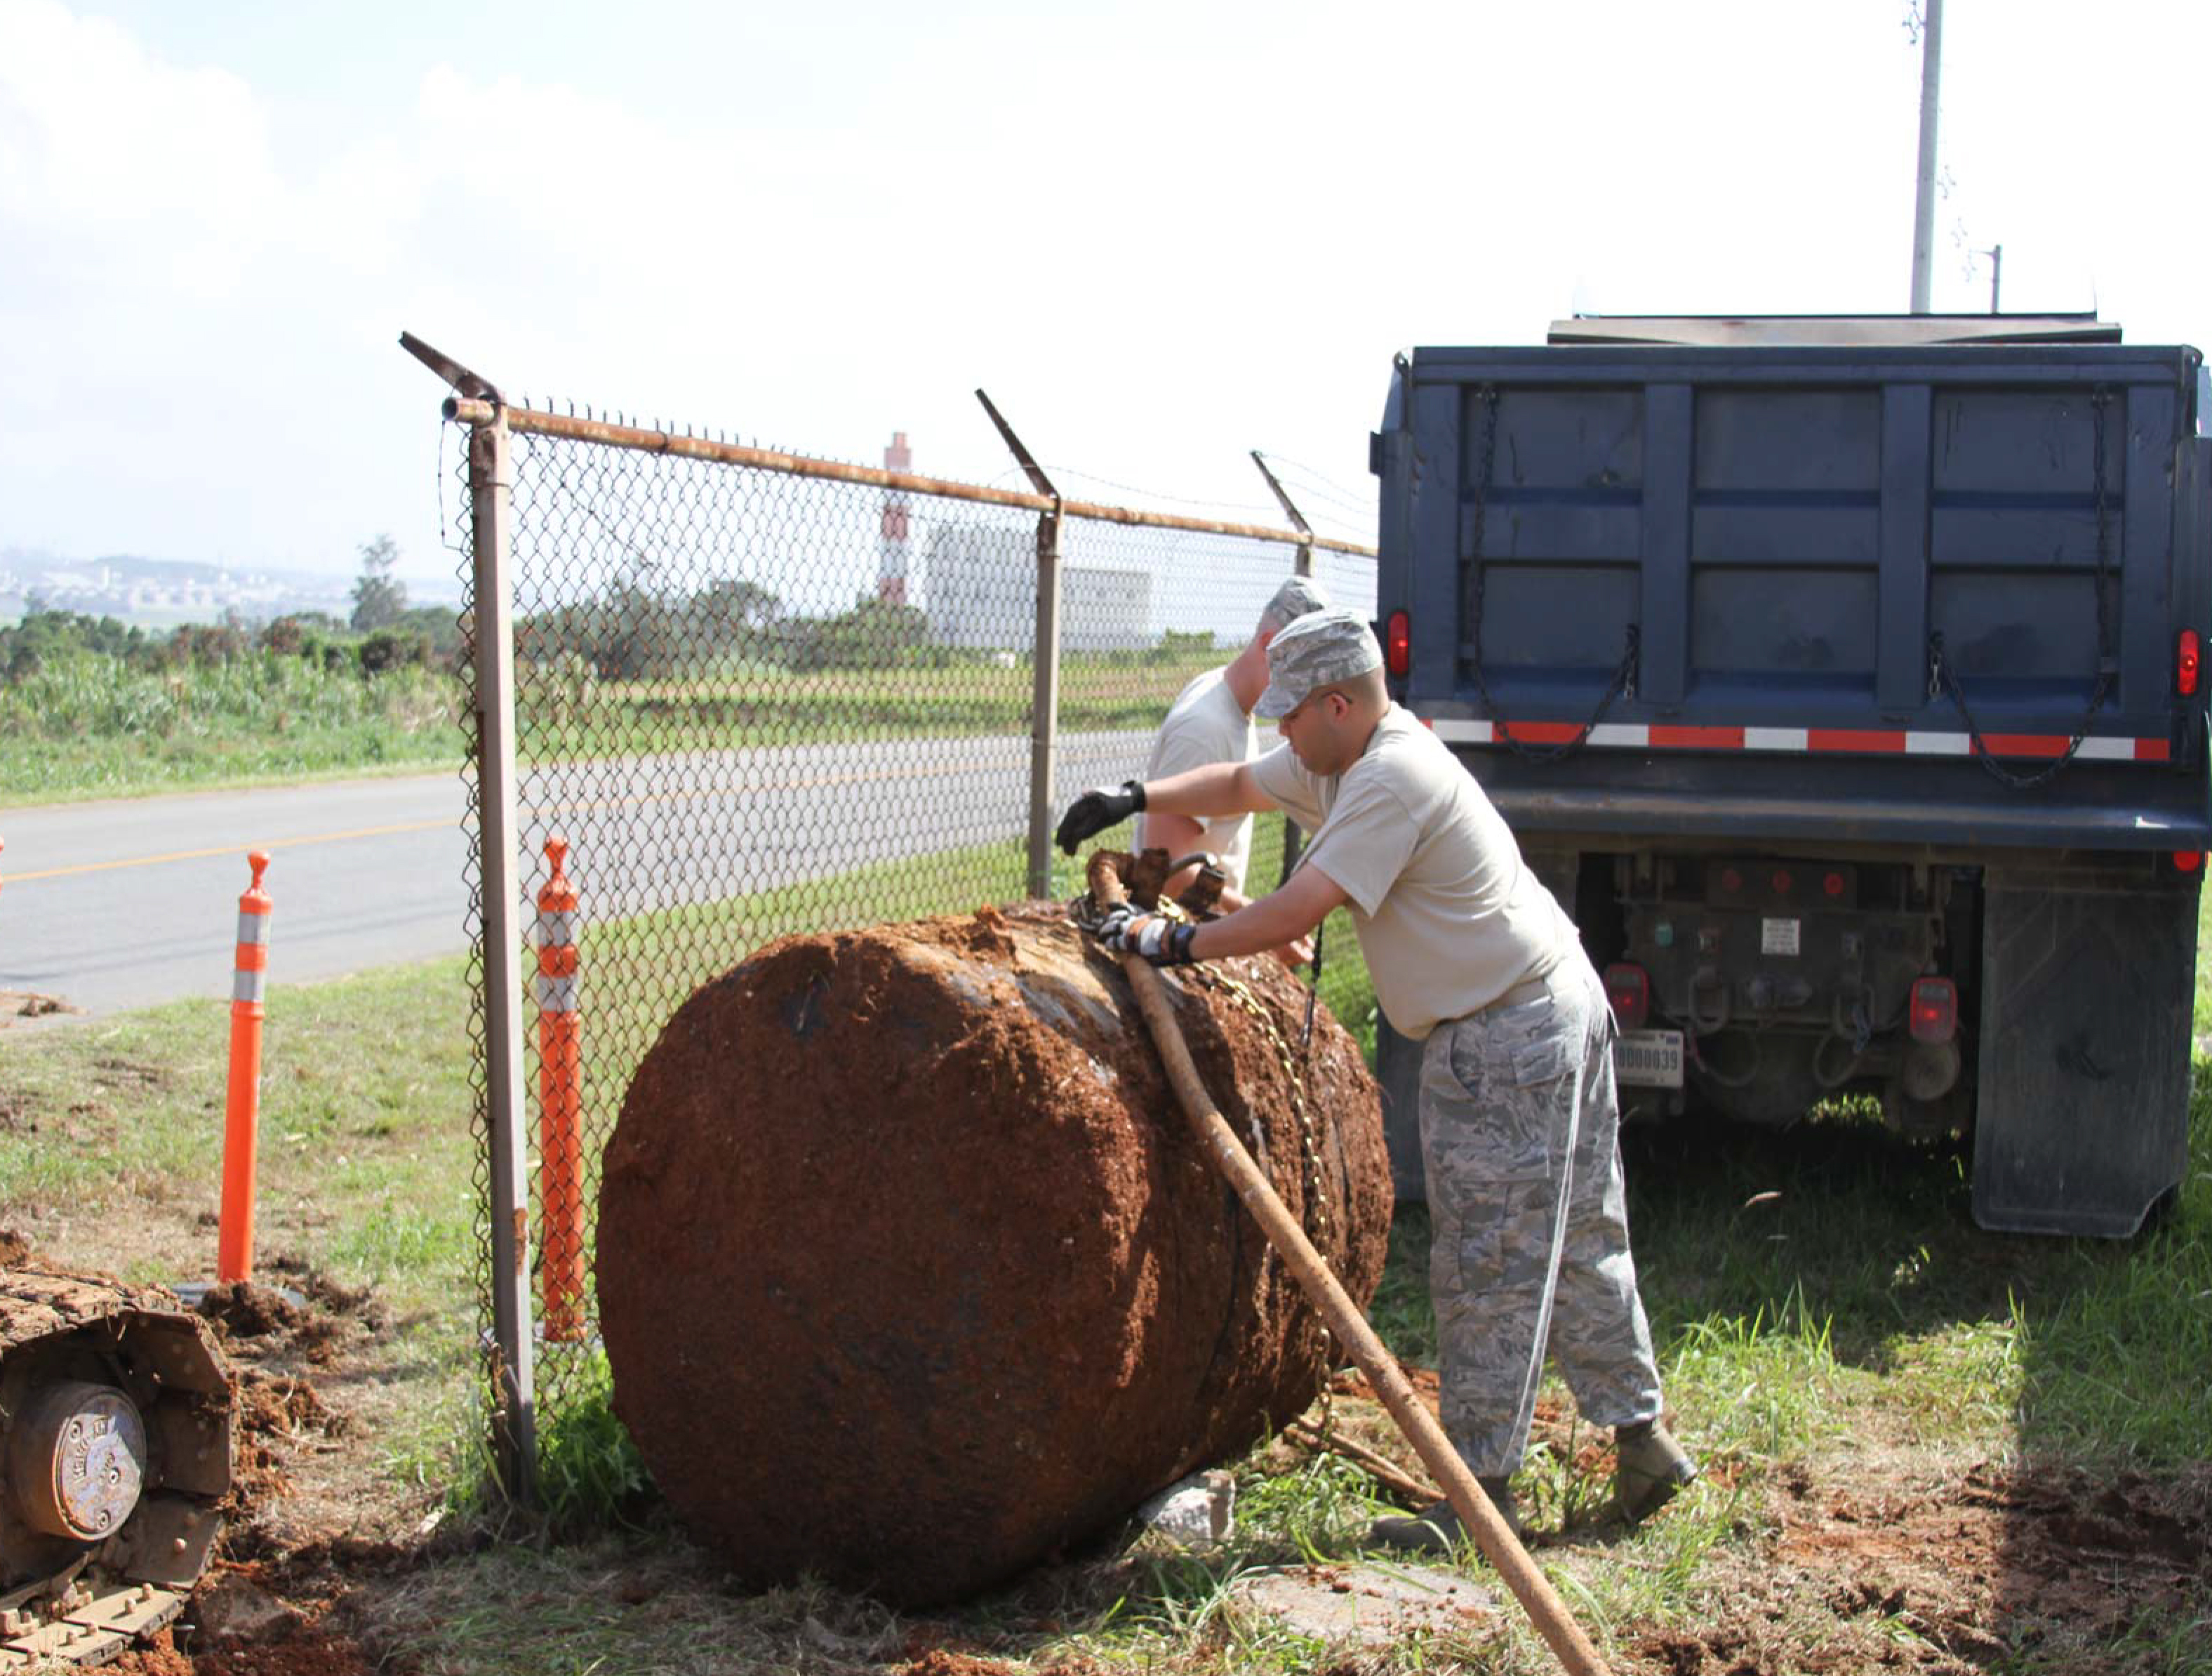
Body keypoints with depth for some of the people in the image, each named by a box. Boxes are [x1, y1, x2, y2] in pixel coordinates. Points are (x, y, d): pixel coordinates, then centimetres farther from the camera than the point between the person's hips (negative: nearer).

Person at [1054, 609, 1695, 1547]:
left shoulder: (1393, 781, -21)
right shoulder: (1340, 761, 10)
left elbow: (1296, 912, -26)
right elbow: (1241, 785, 24)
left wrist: (1174, 943, -19)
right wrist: (1137, 799, 12)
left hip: (1509, 1038, -11)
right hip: (1557, 1012, 11)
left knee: (1491, 1264, -5)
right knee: (1577, 1243, 16)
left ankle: (1481, 1490, 2)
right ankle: (1641, 1440, 25)